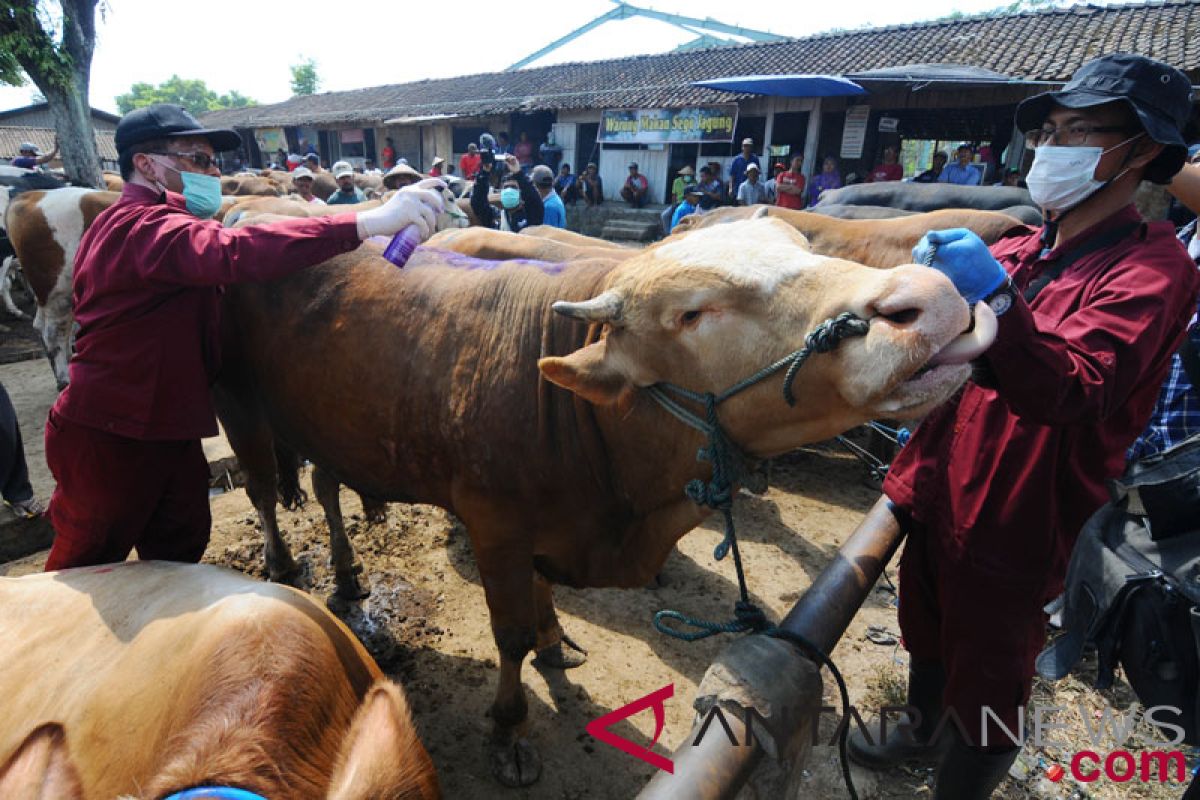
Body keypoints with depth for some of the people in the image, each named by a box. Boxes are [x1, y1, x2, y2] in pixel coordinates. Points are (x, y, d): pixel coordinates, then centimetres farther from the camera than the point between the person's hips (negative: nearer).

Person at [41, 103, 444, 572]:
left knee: (179, 553, 19)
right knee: (86, 569, 13)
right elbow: (233, 252, -42)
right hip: (110, 442, -9)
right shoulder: (145, 227, -23)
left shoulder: (120, 224, 14)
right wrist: (367, 222, -50)